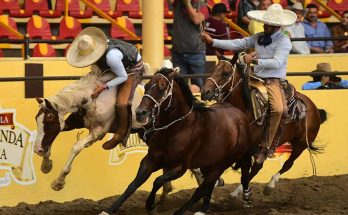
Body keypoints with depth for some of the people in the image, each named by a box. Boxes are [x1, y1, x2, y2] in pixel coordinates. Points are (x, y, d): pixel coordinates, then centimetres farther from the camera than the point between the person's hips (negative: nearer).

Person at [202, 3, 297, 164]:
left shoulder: (284, 41, -7)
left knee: (278, 109, -32)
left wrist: (254, 60, -21)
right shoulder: (258, 37, 11)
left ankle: (265, 147, -21)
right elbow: (237, 44, 11)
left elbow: (277, 62, -18)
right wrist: (212, 42, 6)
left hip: (274, 82, -7)